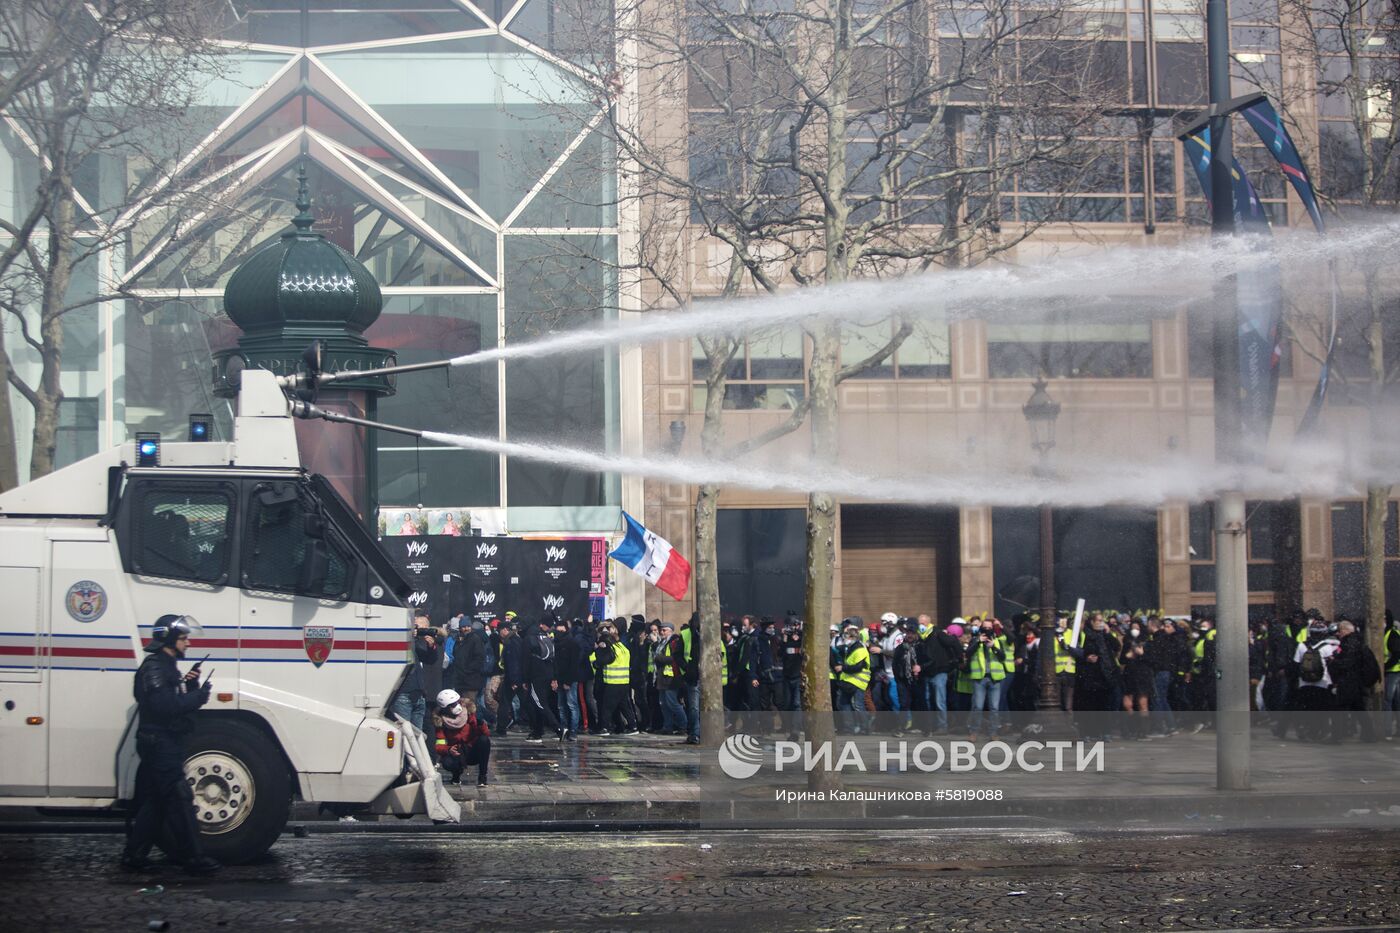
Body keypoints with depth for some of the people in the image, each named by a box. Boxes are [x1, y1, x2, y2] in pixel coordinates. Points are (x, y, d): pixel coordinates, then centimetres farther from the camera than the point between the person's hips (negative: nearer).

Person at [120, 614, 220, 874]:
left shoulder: (167, 667, 19)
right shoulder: (154, 668, -14)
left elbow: (178, 701, 19)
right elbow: (165, 706, -24)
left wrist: (190, 686, 1)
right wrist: (198, 696, -18)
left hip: (166, 744, 11)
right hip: (160, 743, -11)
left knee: (152, 801, 12)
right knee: (179, 798, -10)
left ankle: (133, 855, 15)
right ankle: (193, 857, -10)